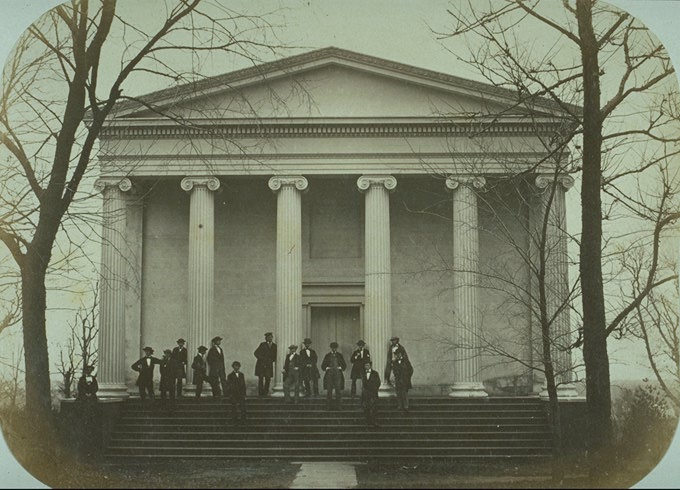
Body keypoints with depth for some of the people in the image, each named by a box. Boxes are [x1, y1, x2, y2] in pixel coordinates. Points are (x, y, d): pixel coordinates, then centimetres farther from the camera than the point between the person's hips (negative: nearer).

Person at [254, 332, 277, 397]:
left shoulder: (274, 346, 10)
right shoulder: (262, 345, 0)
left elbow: (275, 356, 16)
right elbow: (256, 353, -2)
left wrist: (272, 360, -2)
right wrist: (262, 359, -10)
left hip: (269, 365, 3)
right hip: (261, 365, -3)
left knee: (268, 379, -4)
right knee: (261, 379, -5)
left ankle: (265, 393, 2)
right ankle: (260, 393, -3)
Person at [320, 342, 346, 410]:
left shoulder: (340, 355, 12)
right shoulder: (327, 356, 11)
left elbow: (344, 365, 12)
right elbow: (323, 366, 11)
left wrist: (340, 368, -5)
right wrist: (327, 368, -7)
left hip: (338, 374, 0)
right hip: (329, 375, 0)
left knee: (338, 391, -6)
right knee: (329, 391, -4)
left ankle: (338, 406, -3)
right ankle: (328, 406, -1)